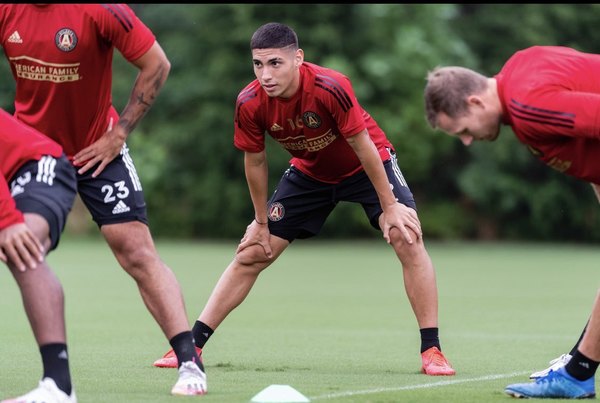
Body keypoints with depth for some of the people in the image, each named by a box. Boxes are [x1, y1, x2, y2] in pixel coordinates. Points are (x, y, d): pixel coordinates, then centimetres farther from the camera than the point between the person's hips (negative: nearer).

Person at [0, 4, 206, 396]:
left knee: (139, 253, -10)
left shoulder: (99, 9, -20)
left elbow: (157, 64, -12)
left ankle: (190, 363, -8)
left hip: (96, 149, -3)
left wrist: (119, 133, -12)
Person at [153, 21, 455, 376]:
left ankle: (432, 351, -14)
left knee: (407, 239, -22)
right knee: (252, 254, 0)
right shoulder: (250, 104, -25)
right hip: (310, 172, 3)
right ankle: (192, 344, 8)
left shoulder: (329, 88, -37)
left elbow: (363, 147, -26)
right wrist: (261, 222, 0)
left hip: (367, 166, -3)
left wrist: (389, 207, -21)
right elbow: (255, 162, -8)